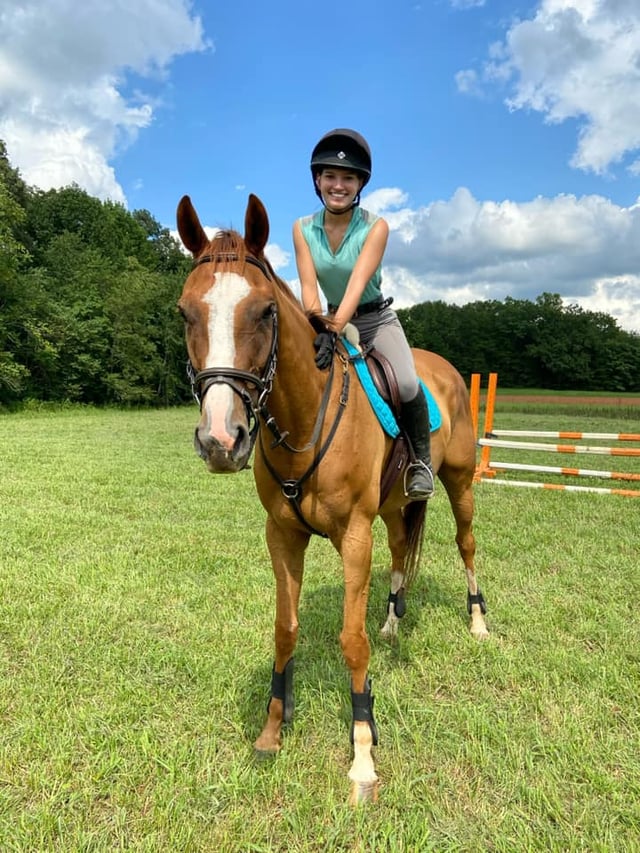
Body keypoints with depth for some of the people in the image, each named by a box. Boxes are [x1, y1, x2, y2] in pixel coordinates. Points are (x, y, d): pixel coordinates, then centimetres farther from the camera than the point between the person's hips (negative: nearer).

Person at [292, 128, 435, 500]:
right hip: (332, 321, 4)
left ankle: (422, 459, -3)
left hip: (377, 320, -4)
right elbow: (309, 285, -15)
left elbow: (357, 283, -29)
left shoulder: (376, 227, -15)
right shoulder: (303, 229, -5)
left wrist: (334, 331, -43)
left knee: (406, 385, -27)